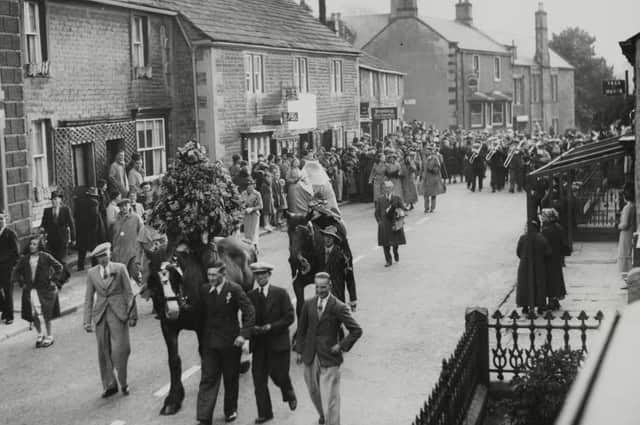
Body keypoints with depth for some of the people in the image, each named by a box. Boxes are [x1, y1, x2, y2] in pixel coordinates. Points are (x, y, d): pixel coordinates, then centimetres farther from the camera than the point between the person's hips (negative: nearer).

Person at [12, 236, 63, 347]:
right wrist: (21, 282, 7)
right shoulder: (25, 258, 5)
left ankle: (49, 337, 15)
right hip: (30, 290, 3)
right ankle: (40, 334, 23)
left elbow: (59, 267, 2)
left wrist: (51, 277, -2)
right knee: (33, 314, 1)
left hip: (44, 289, -3)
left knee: (45, 314, 0)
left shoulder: (45, 257, -5)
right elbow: (16, 271, 16)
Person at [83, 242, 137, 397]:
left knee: (120, 350, -7)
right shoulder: (92, 273, 7)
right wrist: (87, 320, 4)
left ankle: (123, 383, 11)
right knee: (104, 352, 4)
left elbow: (129, 293, 2)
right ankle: (109, 385, 14)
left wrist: (132, 315, -1)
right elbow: (88, 298, 9)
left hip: (118, 313, -2)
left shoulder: (120, 268, 1)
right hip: (100, 315, 2)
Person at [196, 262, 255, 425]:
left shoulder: (234, 289, -12)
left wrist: (243, 334, -21)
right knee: (208, 379, -2)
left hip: (230, 342, -2)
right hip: (210, 342, 3)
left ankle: (231, 410, 32)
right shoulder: (204, 290, 1)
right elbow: (201, 313, 9)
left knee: (231, 379, 13)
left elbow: (249, 312, -13)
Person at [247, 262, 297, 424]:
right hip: (259, 343, 3)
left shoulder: (281, 293, -5)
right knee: (259, 378, 0)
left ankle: (290, 395, 35)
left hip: (278, 342, -3)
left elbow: (289, 317, -7)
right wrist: (252, 328, -11)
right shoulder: (250, 296, 6)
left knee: (279, 375, 1)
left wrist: (270, 327, -15)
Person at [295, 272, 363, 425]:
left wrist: (342, 346, -12)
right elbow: (302, 329, 12)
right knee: (313, 391, 21)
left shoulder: (338, 307, -12)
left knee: (330, 397, -6)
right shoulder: (308, 304, 2)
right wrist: (299, 350, 10)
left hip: (329, 358, -5)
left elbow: (356, 331, -10)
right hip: (310, 357, 5)